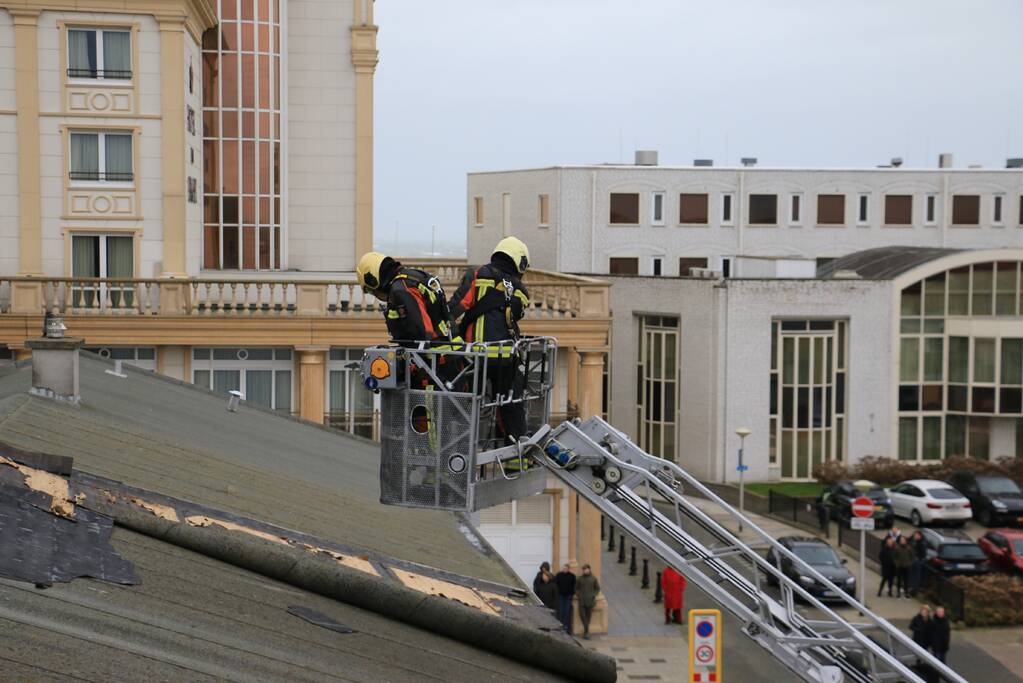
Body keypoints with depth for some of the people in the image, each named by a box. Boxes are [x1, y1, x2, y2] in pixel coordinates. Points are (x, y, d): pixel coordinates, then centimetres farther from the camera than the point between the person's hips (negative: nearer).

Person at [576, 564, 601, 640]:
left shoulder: (593, 579, 2)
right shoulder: (580, 579, 5)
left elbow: (597, 588, 8)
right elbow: (576, 588, 13)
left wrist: (593, 595, -5)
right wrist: (579, 595, -3)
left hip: (590, 600, -1)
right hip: (582, 600, 1)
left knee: (588, 615, 3)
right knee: (582, 614, -12)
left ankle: (586, 631, 11)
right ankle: (586, 631, -8)